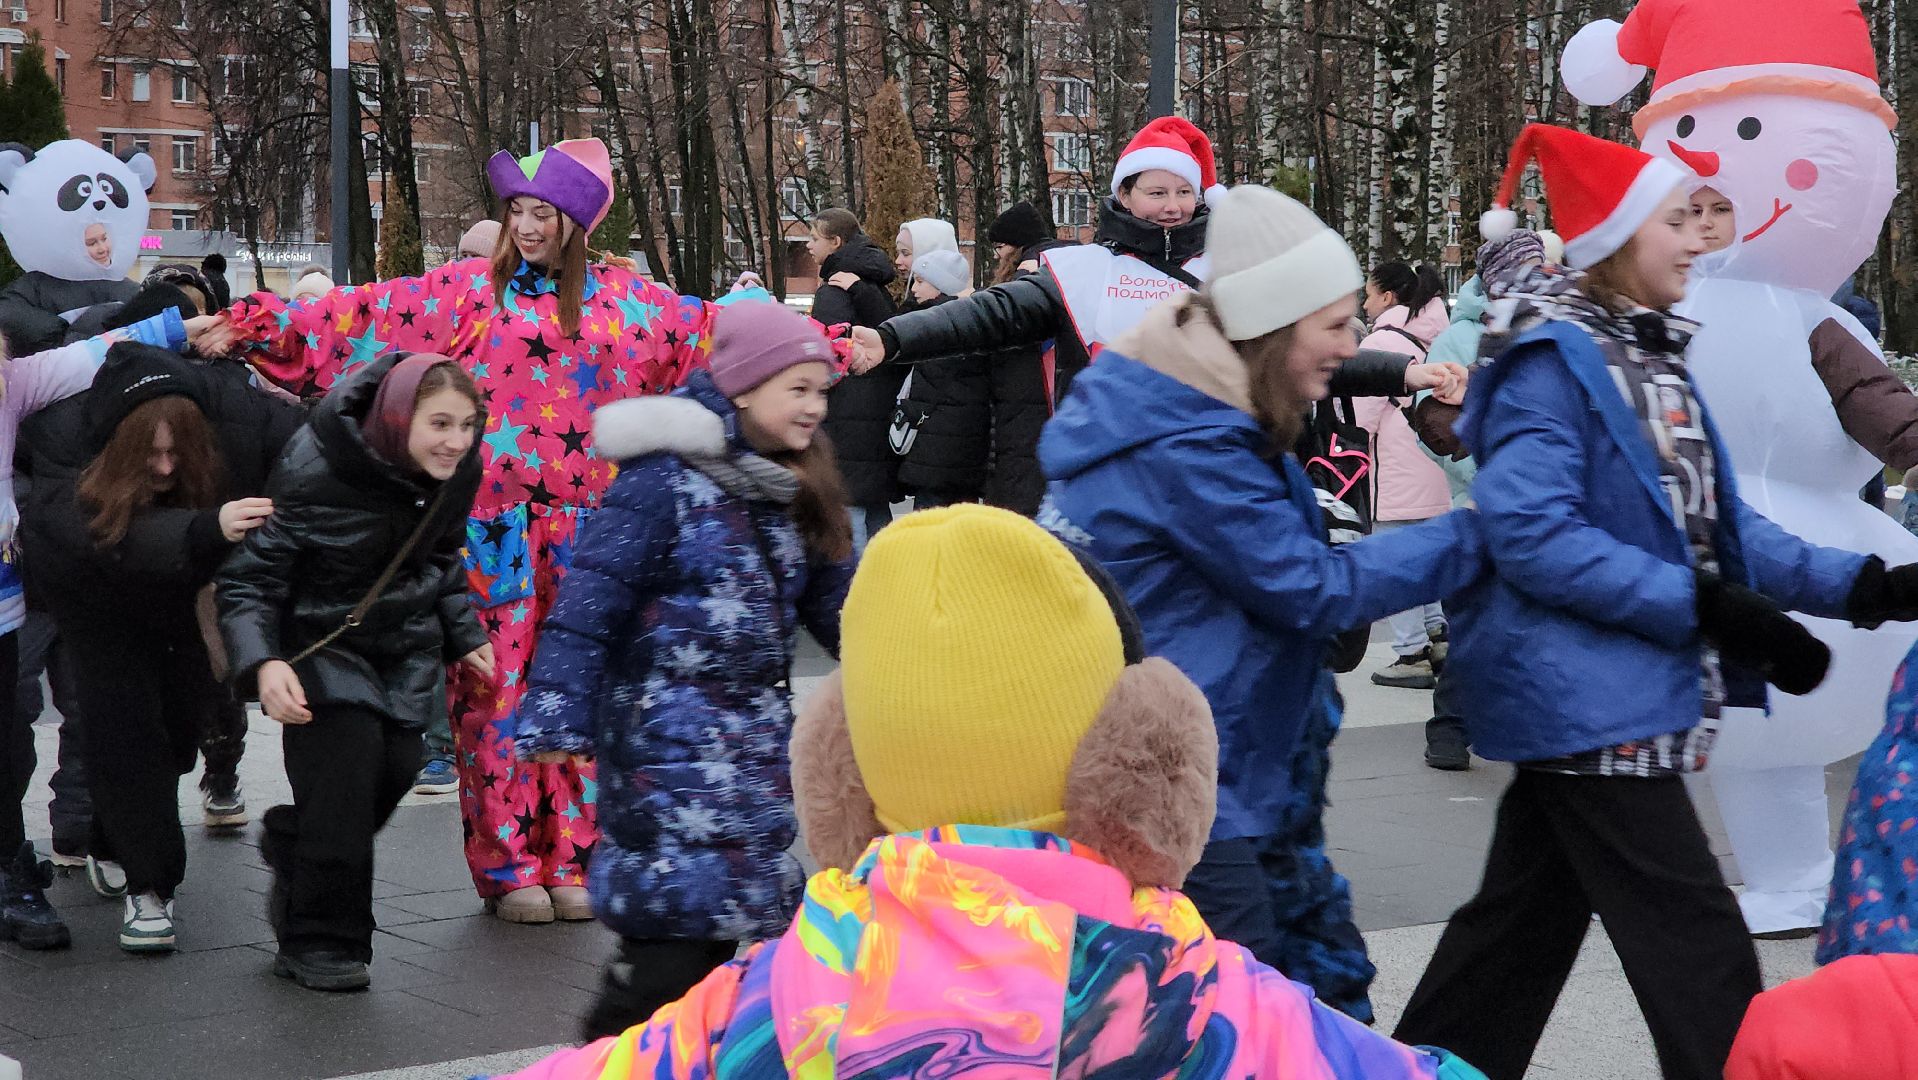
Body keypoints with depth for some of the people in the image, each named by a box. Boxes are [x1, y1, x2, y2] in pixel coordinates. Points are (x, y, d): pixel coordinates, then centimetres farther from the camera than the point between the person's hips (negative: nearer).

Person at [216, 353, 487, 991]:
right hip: (322, 640, -6)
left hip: (405, 645, 6)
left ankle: (291, 844, 29)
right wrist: (262, 662, -37)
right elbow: (248, 576, -23)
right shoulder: (315, 472, -27)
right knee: (346, 762, -17)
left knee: (397, 769, -5)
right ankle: (320, 945, -2)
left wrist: (465, 637, 11)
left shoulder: (456, 472, -7)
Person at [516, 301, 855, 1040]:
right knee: (680, 906, -13)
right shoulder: (663, 479, -14)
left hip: (755, 735, 8)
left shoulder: (791, 492, 11)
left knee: (747, 906, 10)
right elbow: (592, 598, -17)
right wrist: (557, 719, -22)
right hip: (668, 730, -8)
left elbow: (835, 602, 18)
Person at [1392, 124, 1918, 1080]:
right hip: (1585, 696, -9)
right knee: (1700, 952, -6)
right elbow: (1531, 535, -24)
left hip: (1625, 691, 9)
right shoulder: (1552, 359, -15)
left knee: (1526, 925, 18)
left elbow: (1711, 523, 11)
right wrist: (1707, 609, -26)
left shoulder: (1654, 356, 12)